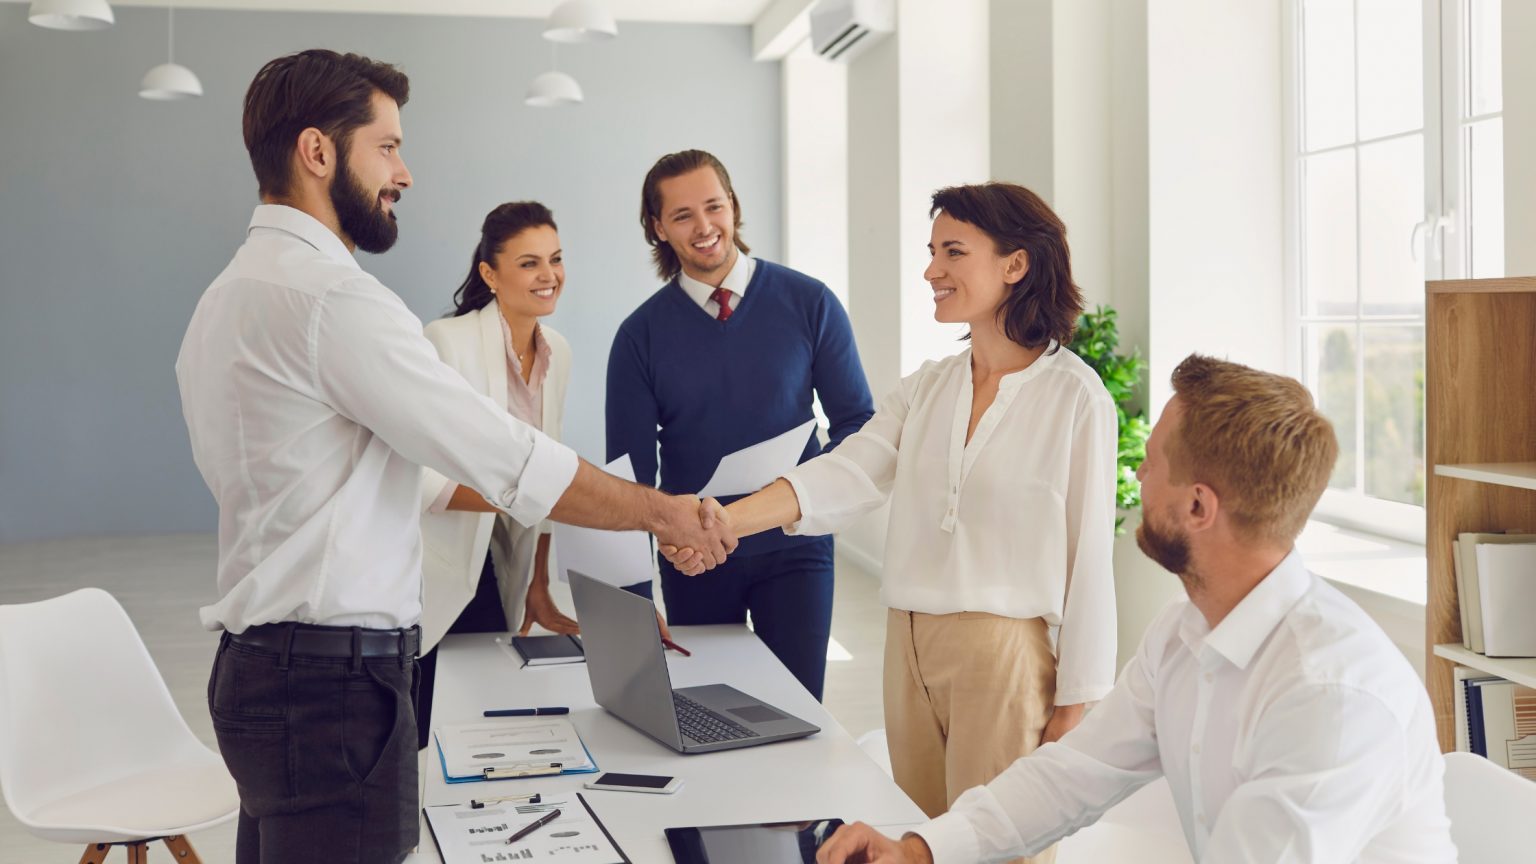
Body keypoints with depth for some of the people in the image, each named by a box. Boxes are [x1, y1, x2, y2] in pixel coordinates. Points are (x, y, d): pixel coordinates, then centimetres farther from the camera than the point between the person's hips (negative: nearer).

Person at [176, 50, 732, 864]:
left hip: (261, 664, 10)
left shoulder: (229, 295, 15)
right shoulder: (329, 294, -16)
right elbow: (508, 459, -18)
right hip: (333, 678, -10)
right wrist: (662, 510, -8)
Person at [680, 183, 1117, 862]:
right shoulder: (926, 388, 8)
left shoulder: (1073, 395, -8)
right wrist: (723, 519, -21)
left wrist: (1073, 705, -6)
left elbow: (1088, 553, -7)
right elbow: (846, 474, -5)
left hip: (1003, 653, -5)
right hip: (909, 645, 6)